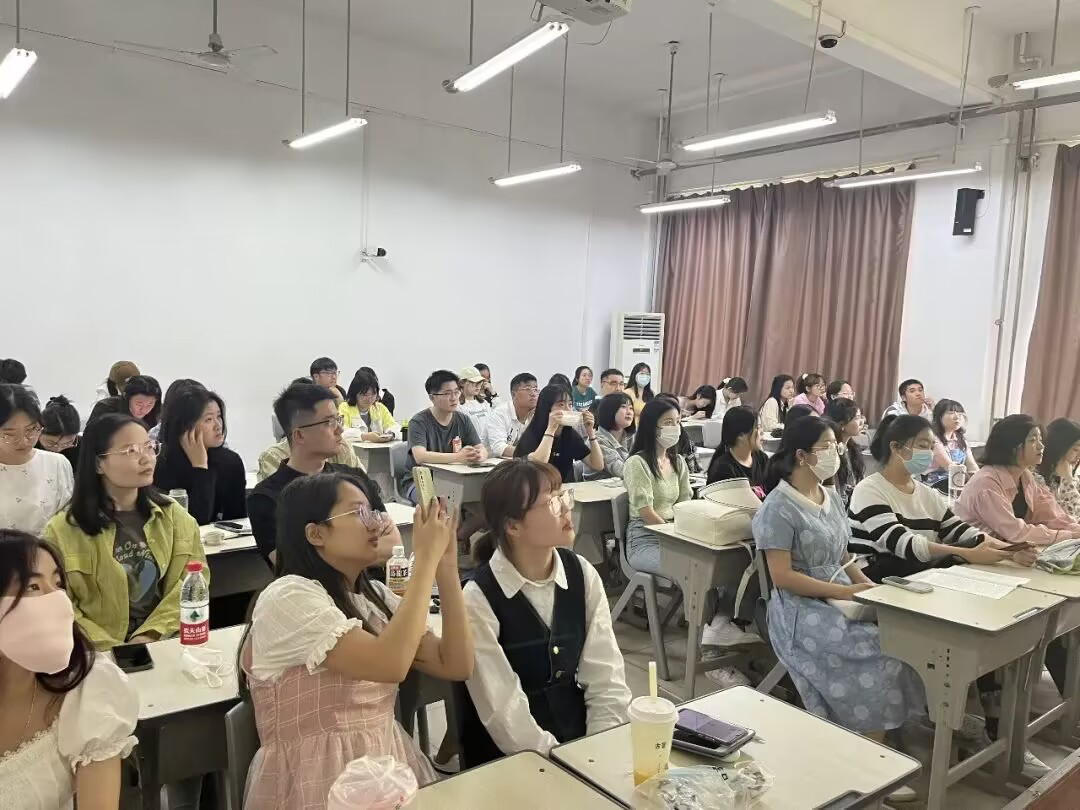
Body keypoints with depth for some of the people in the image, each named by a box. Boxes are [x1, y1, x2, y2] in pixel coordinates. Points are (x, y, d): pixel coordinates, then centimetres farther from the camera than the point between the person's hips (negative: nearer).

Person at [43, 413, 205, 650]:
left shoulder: (175, 516, 5)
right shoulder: (63, 530, -3)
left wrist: (151, 634, -10)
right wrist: (113, 650, -14)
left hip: (168, 643, 2)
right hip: (102, 656, -2)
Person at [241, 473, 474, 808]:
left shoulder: (375, 596, 8)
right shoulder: (288, 597, -14)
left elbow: (456, 665, 0)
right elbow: (390, 664, -26)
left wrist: (446, 567, -6)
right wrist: (425, 559, -20)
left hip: (389, 766, 6)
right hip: (318, 783, -5)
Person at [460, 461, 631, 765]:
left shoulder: (582, 574, -3)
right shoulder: (479, 599, -16)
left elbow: (606, 679, -3)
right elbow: (503, 711, -17)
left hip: (580, 737, 4)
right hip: (507, 759, -4)